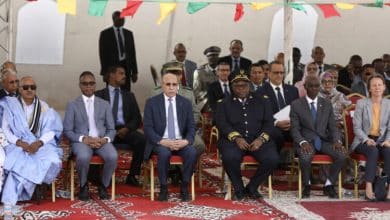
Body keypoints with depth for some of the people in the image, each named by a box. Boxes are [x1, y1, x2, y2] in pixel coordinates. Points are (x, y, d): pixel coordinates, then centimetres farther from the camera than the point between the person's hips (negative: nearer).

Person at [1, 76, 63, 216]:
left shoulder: (44, 107, 10)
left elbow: (51, 131, 2)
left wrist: (39, 143, -18)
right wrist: (20, 143, -17)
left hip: (40, 145, 2)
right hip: (18, 145, -2)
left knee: (53, 161, -32)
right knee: (19, 164, -35)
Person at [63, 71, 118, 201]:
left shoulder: (105, 104, 14)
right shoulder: (72, 105, 7)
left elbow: (111, 129, 12)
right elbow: (67, 131, 2)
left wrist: (105, 139, -11)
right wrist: (84, 139, -15)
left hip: (101, 141, 2)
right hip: (81, 141, -2)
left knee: (113, 156, -30)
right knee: (83, 157, -36)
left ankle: (103, 186, -4)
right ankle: (83, 186, -8)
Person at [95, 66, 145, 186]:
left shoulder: (129, 96, 22)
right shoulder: (99, 95, 13)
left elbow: (137, 118, 12)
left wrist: (127, 128, -8)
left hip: (124, 130, 2)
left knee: (142, 139, -29)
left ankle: (132, 176, -16)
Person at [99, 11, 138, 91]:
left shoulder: (128, 33, 12)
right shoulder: (105, 34, 1)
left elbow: (132, 53, 12)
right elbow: (103, 54, -1)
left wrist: (134, 72, 7)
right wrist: (104, 73, -7)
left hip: (126, 67, 3)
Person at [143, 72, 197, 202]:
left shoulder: (185, 103, 8)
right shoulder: (151, 102, 1)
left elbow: (191, 127, 6)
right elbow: (147, 128, -5)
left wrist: (186, 141, -16)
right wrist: (162, 141, -20)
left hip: (180, 142, 2)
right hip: (160, 142, -2)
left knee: (192, 152, -29)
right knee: (164, 153, -35)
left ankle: (184, 187, -12)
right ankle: (163, 188, -16)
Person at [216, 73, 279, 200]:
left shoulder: (261, 102, 19)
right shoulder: (224, 103, 16)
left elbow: (269, 122, 8)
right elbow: (222, 123, 1)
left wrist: (261, 139, -11)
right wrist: (236, 137, -16)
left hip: (257, 140, 2)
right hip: (233, 139, -1)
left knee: (272, 159, -26)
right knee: (230, 157, -35)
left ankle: (252, 187, -4)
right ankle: (238, 189, -9)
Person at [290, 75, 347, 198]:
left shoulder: (327, 104, 13)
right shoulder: (296, 105, 3)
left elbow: (333, 127, 11)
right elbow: (294, 129, -2)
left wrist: (337, 141, -10)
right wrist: (303, 142, -21)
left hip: (324, 140, 3)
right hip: (306, 141, -3)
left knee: (341, 155, -26)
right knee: (305, 157, -37)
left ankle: (328, 186, -4)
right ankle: (307, 186, -7)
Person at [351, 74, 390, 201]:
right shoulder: (361, 103, 1)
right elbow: (357, 127, -2)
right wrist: (367, 139, -19)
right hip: (364, 140, -2)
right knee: (373, 151, -35)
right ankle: (369, 188, -37)